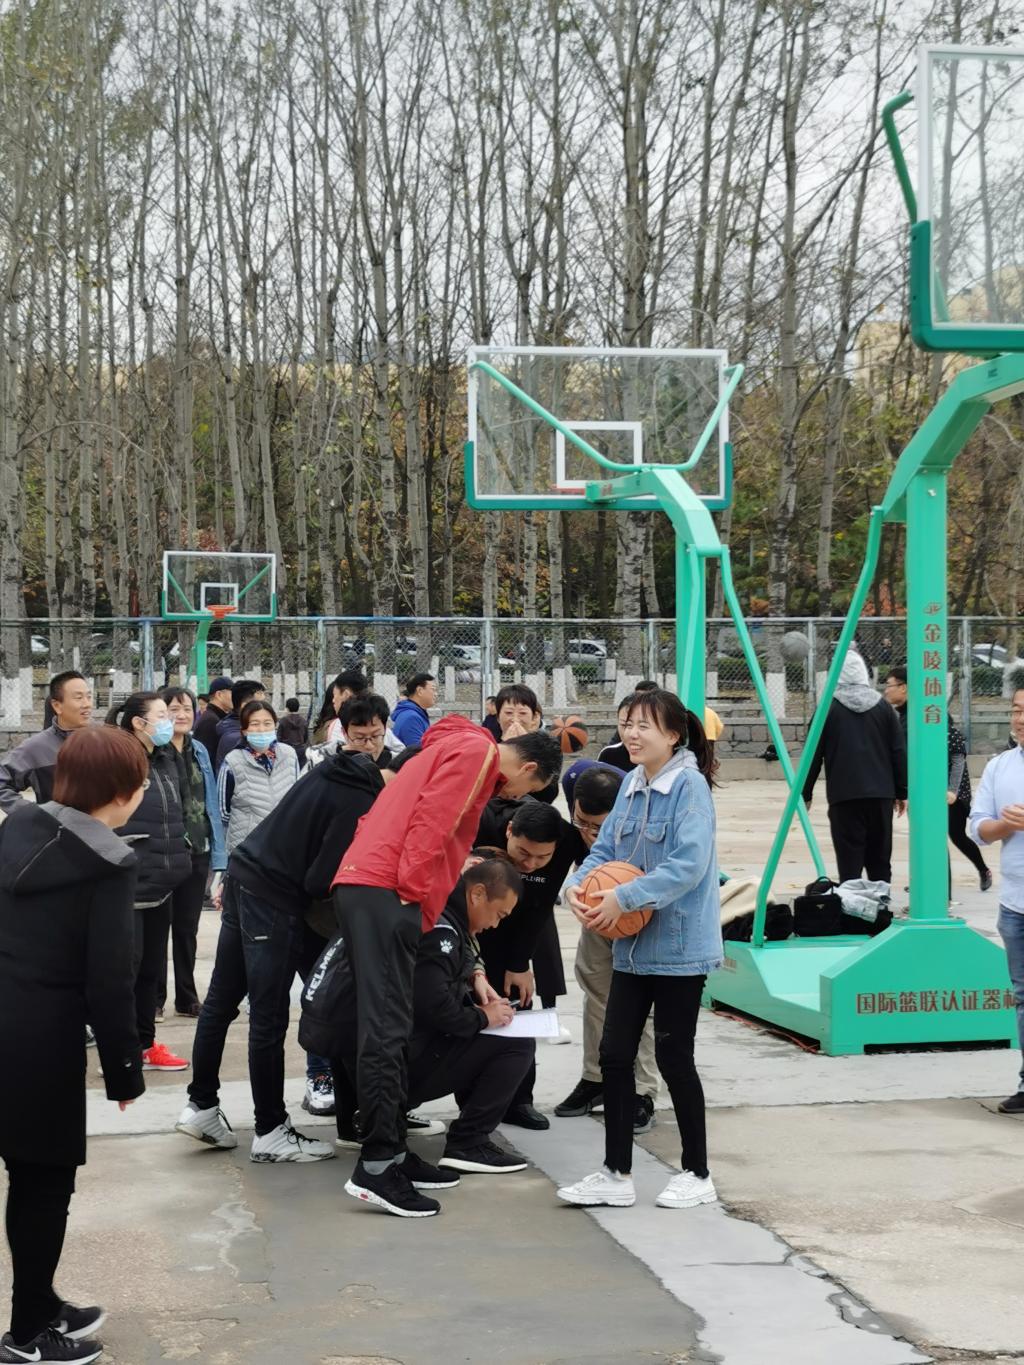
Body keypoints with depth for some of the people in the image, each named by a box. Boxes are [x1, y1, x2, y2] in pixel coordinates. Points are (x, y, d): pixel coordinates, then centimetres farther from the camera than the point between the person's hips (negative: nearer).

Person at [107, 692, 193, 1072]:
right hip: (127, 884, -8)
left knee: (152, 966, 14)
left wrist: (179, 858, 20)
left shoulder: (166, 761, 14)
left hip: (162, 883, 8)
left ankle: (145, 1044, 23)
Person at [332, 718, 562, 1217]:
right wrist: (411, 891, -14)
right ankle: (378, 1167, -16)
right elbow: (431, 819, -14)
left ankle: (387, 1153, 17)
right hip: (384, 891, -10)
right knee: (387, 1028, -13)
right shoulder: (478, 751, -1)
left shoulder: (454, 748, 28)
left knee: (386, 1026, 12)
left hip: (362, 884, 10)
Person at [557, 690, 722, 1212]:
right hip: (632, 946, 7)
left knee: (673, 1056, 2)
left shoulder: (689, 786, -15)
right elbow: (606, 847, 9)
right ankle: (616, 1175, 16)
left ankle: (697, 1175, 17)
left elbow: (687, 864, -24)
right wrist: (577, 883, -11)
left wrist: (622, 898, -26)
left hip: (679, 948, -7)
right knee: (614, 1054, 6)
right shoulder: (633, 783, 7)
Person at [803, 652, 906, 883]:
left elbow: (814, 755, -1)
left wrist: (805, 793, 9)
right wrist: (901, 792, 16)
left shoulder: (829, 709, -3)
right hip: (881, 794, 4)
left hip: (844, 796, -3)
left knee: (850, 863, -4)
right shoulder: (882, 708, 7)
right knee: (880, 859, 13)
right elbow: (899, 752, 9)